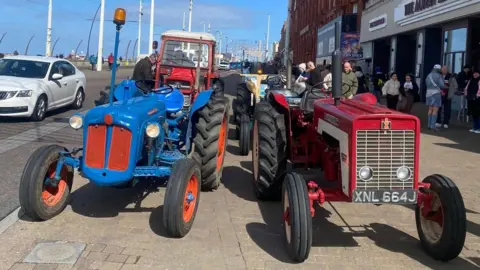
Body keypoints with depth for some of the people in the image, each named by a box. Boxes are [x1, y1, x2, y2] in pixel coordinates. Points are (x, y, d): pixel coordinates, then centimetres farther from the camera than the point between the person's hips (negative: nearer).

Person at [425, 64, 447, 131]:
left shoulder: (428, 76, 12)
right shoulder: (439, 76, -7)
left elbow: (427, 84, 10)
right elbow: (442, 85, -11)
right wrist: (446, 87, 9)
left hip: (429, 93, 6)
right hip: (436, 93, -6)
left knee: (430, 109, 11)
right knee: (435, 110, -6)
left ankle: (429, 125, 10)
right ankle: (433, 125, -11)